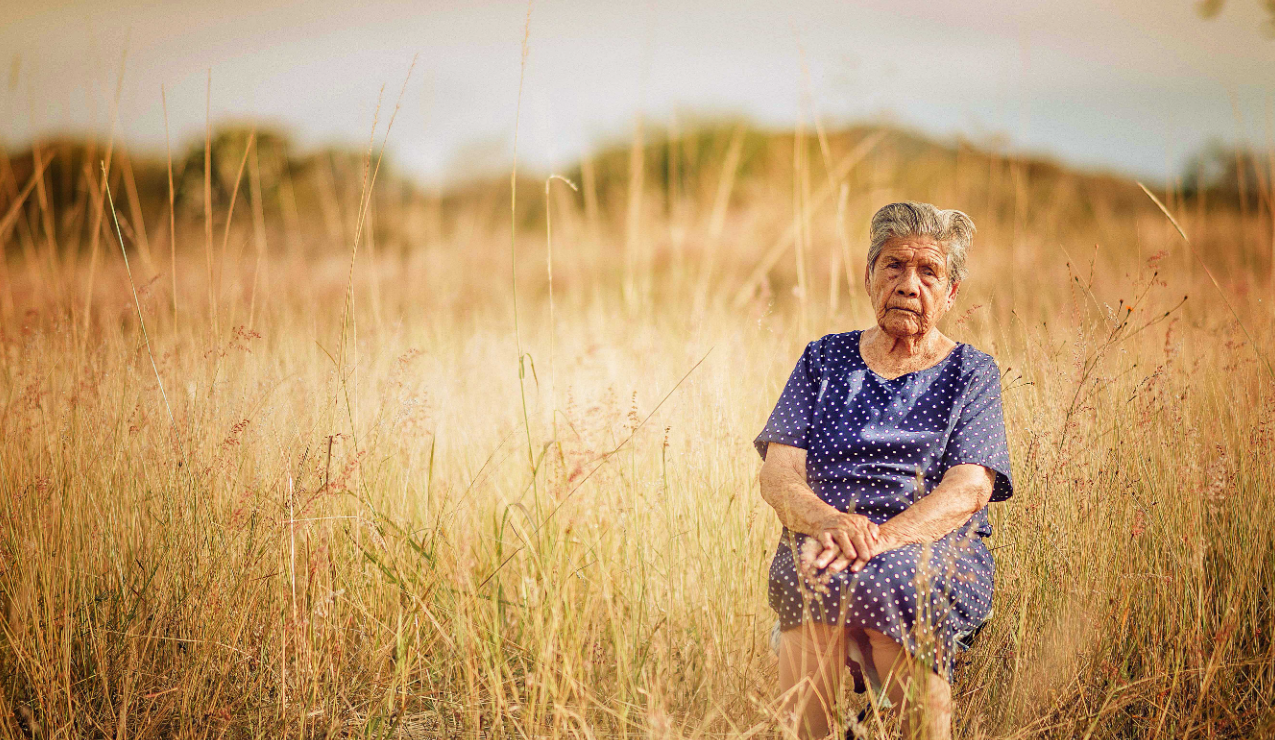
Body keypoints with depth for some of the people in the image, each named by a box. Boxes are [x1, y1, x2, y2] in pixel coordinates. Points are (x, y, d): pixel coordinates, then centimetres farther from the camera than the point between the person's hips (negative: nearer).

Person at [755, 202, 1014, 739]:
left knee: (892, 580, -36)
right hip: (822, 541, 1)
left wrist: (879, 539, -22)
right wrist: (831, 522, -17)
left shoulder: (971, 373, 12)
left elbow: (968, 491, -4)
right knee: (811, 578, -34)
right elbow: (777, 476, 7)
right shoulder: (824, 361, 18)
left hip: (936, 551, -1)